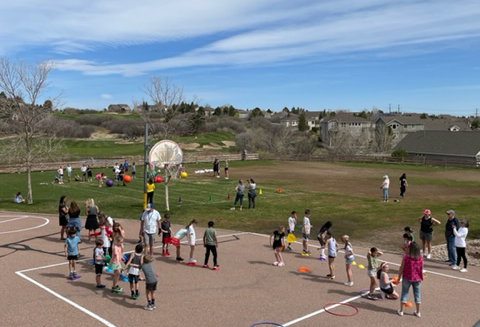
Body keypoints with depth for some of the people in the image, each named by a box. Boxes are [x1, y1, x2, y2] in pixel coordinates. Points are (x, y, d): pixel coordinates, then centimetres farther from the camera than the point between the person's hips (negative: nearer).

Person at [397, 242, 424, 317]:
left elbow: (401, 268, -11)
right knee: (417, 294, 13)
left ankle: (401, 311, 16)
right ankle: (418, 312, 21)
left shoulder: (406, 256, -16)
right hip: (417, 279, 2)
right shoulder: (421, 257, -8)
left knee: (404, 293, 10)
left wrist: (399, 277, 1)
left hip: (407, 278, -2)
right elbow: (421, 269, 2)